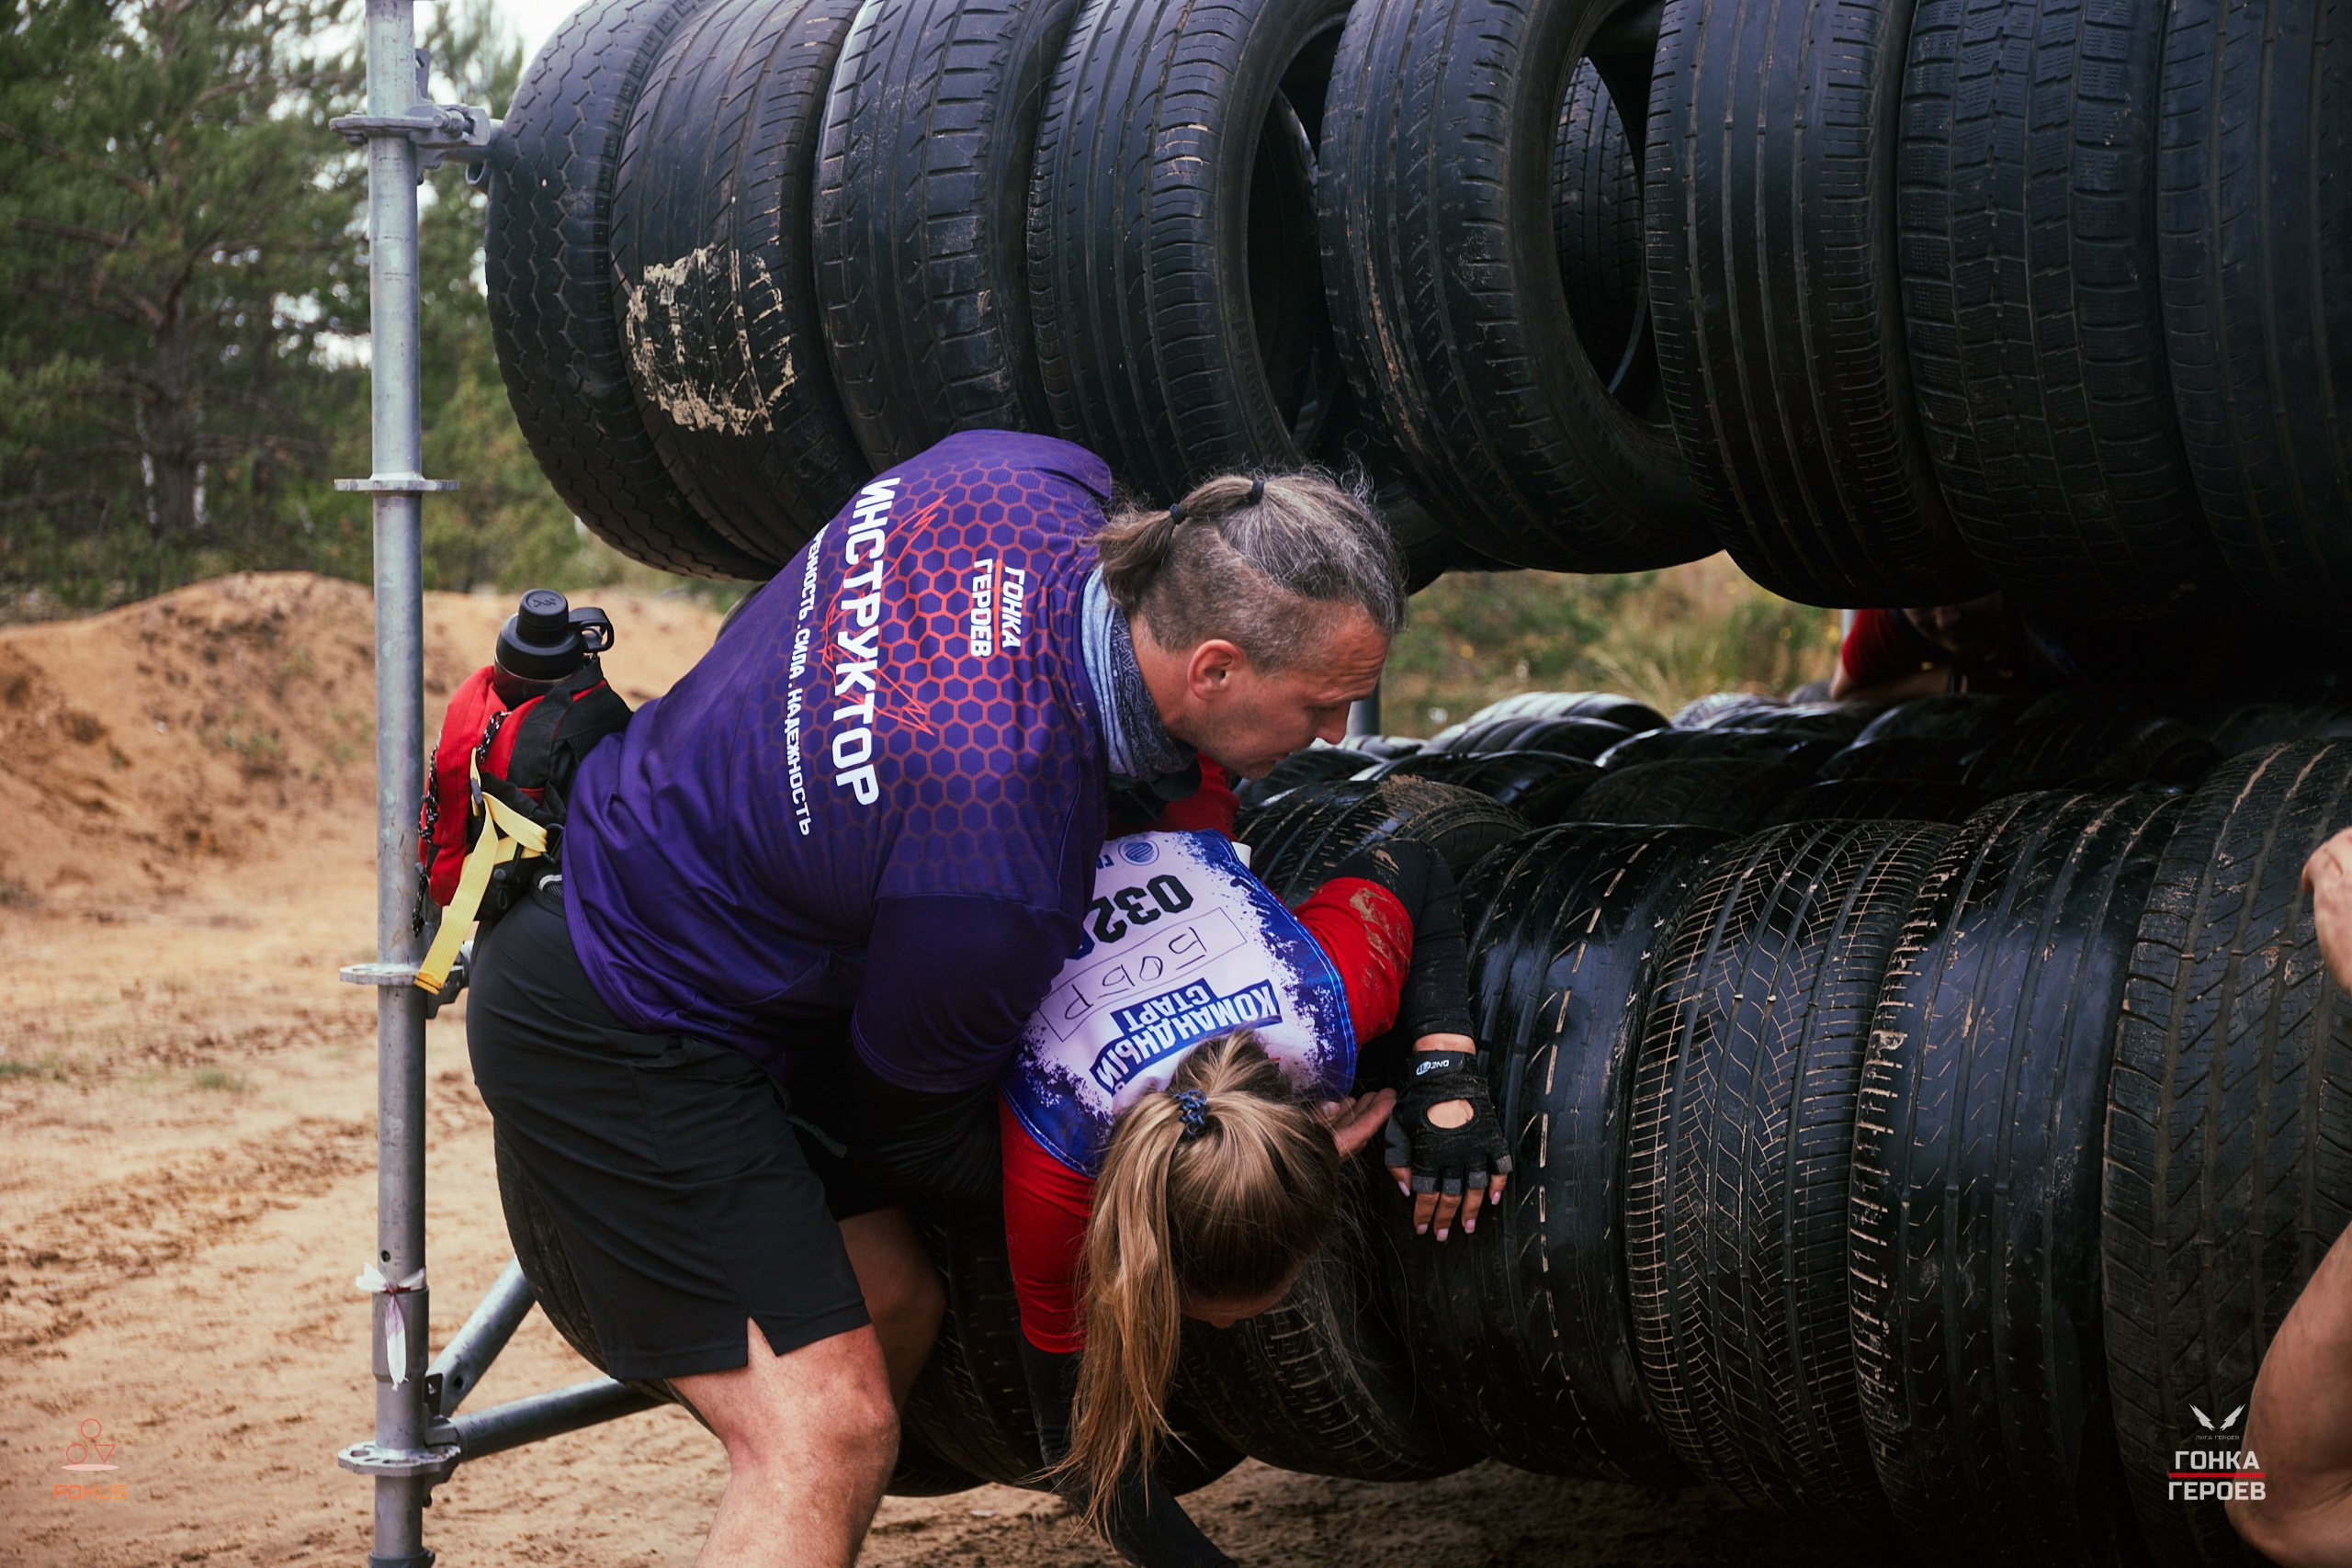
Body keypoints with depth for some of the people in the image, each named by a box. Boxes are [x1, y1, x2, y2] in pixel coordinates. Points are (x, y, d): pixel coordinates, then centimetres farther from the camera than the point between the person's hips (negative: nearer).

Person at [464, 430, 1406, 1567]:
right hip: (612, 1036, -10)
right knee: (825, 1435, -14)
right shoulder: (1000, 880, -34)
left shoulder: (1028, 481, -15)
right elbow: (915, 1123, -13)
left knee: (889, 1305, 16)